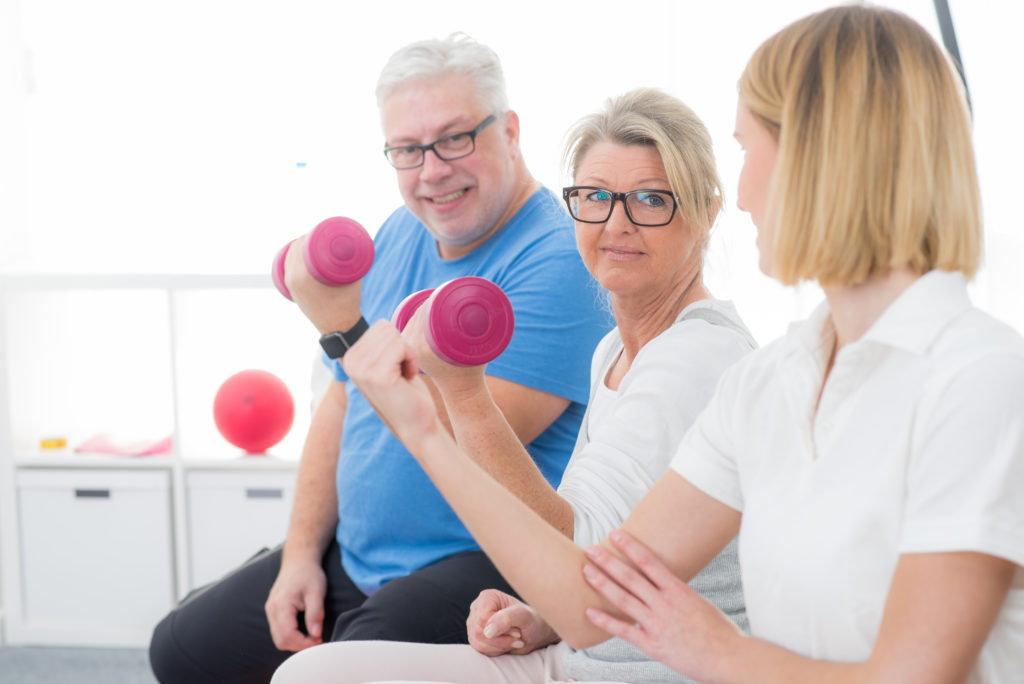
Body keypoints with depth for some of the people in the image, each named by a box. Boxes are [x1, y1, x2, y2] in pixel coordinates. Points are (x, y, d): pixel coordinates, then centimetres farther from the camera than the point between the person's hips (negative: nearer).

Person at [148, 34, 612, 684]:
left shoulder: (556, 260, -19)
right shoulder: (399, 234, 9)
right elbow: (342, 402, 14)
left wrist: (345, 326, -26)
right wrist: (300, 554, 5)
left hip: (488, 563, -8)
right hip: (353, 557, 9)